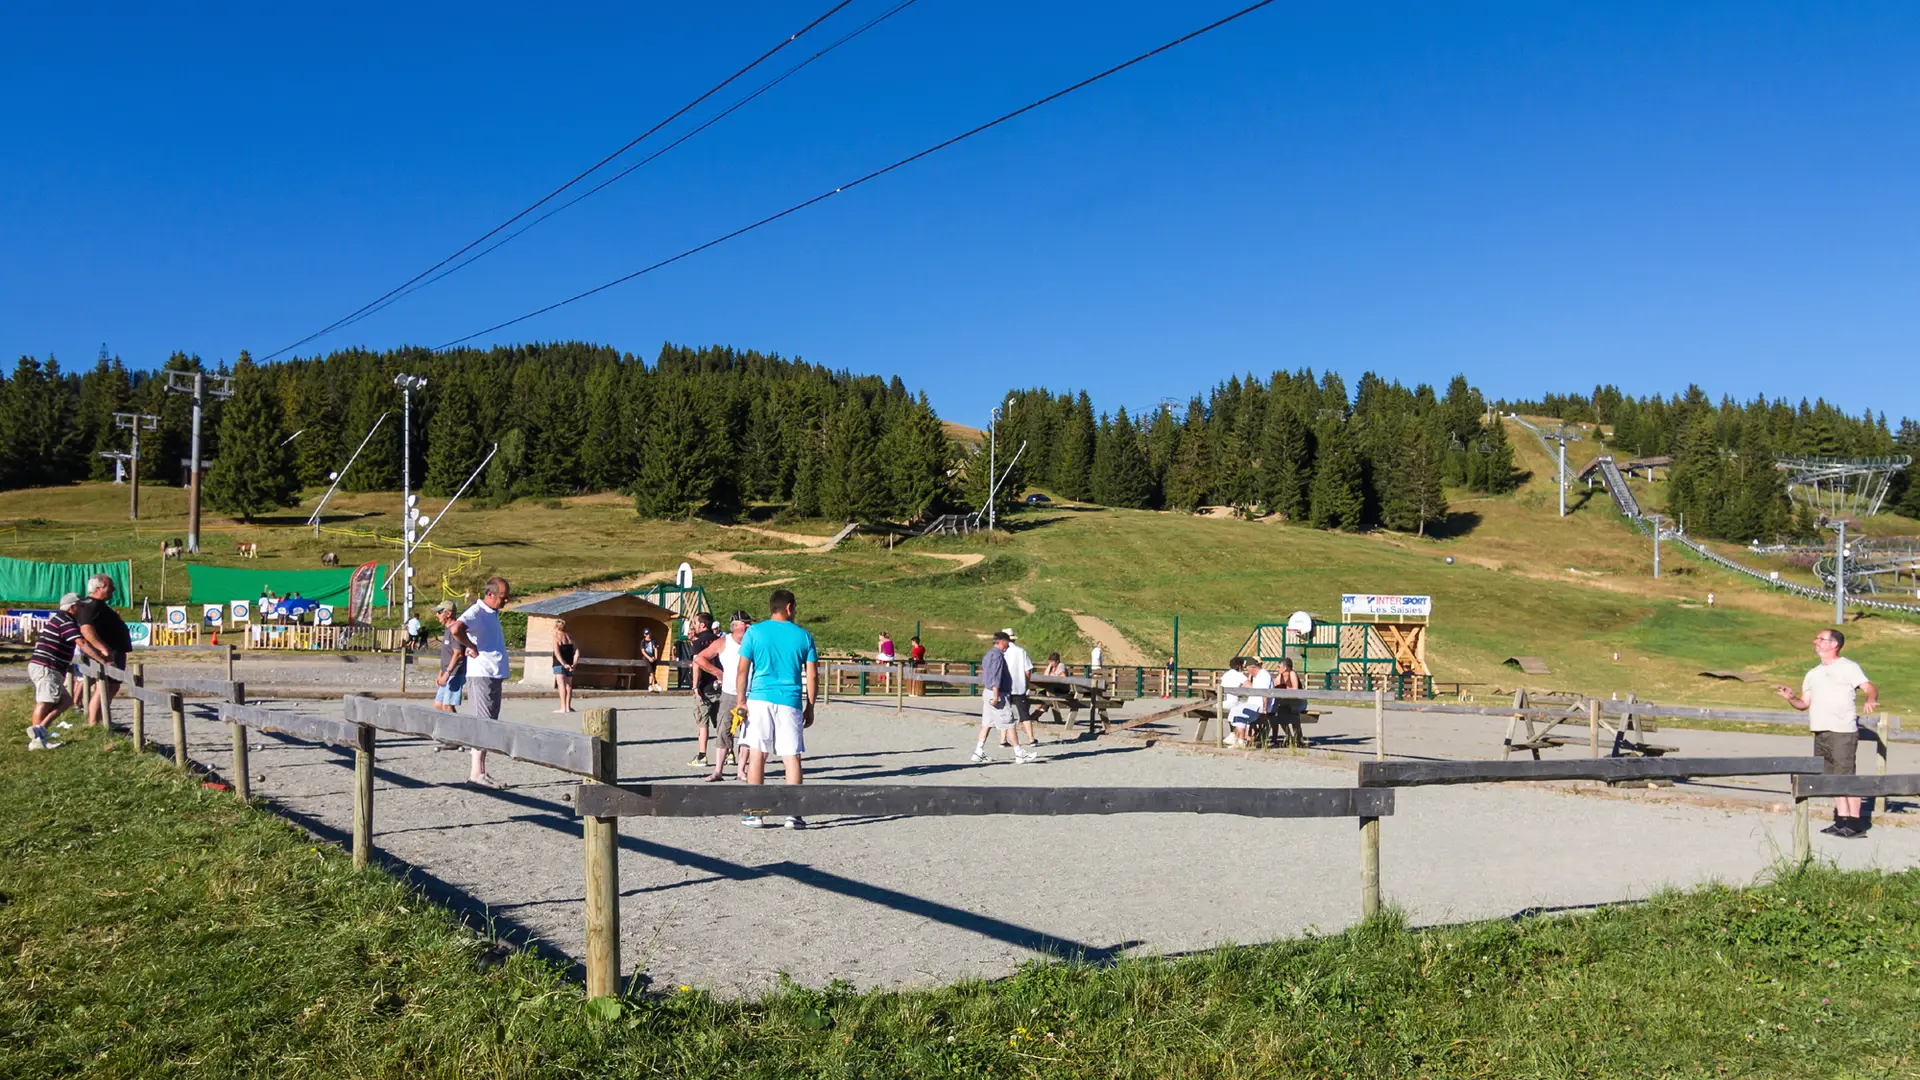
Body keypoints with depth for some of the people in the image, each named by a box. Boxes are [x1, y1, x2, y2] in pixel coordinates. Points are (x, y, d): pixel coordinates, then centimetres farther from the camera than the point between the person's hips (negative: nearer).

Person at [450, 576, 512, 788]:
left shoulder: (493, 614, 17)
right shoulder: (476, 613, -13)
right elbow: (456, 629, -32)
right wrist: (471, 647, -19)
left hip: (494, 675, 9)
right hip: (481, 675, -9)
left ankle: (481, 772, 16)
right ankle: (476, 773, -8)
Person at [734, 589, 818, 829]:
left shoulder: (754, 632, 2)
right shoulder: (803, 636, 5)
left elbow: (742, 670, -2)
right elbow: (812, 676, 4)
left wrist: (741, 702, 2)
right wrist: (810, 708, 12)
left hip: (759, 700, 0)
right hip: (790, 702, 0)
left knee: (757, 755, 6)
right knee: (792, 757, 4)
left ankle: (754, 813, 9)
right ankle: (793, 813, 1)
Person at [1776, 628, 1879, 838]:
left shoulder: (1848, 667, 1)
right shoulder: (1813, 674, 22)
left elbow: (1870, 687, -11)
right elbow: (1804, 703, 21)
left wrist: (1871, 700, -33)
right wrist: (1791, 698, 0)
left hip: (1842, 732, -7)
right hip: (1820, 734, 7)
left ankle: (1855, 822, -6)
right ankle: (1842, 820, 14)